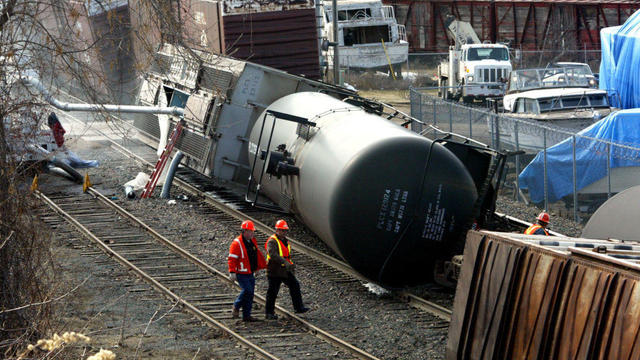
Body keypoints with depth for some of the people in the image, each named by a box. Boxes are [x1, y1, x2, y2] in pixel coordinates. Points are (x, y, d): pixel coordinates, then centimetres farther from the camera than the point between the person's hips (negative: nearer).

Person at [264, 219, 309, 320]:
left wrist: (291, 265, 16)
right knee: (272, 292, 0)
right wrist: (285, 262, -40)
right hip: (275, 271, -8)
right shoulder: (272, 241, -15)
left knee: (295, 285, 0)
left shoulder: (286, 241, 14)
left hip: (285, 271, 8)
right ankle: (269, 312, 9)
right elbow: (273, 254, -32)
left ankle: (299, 307, 5)